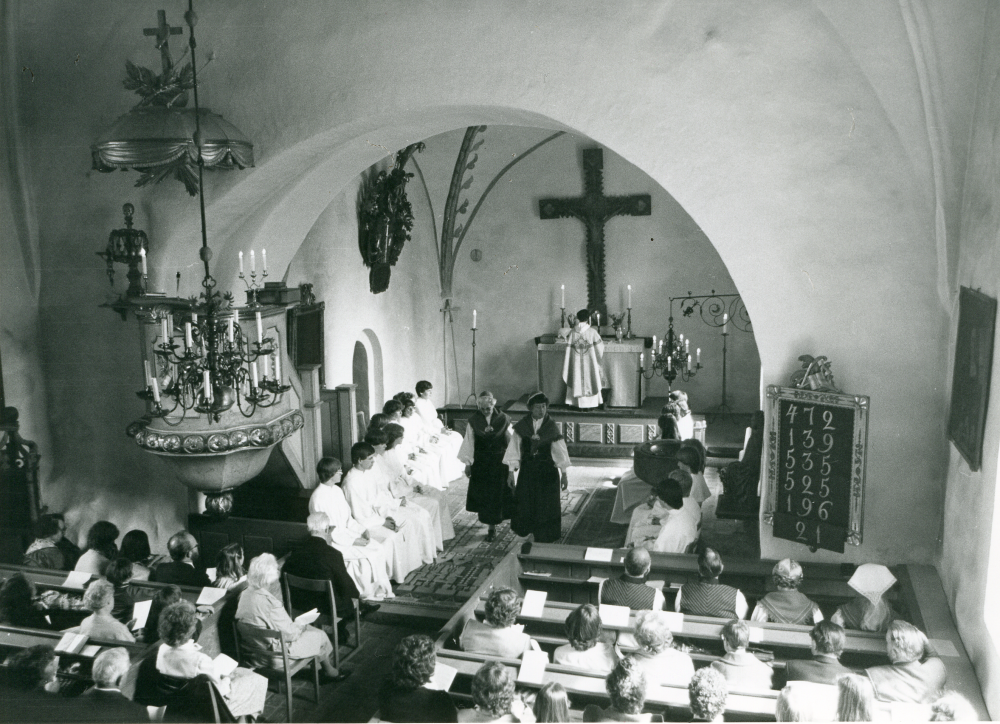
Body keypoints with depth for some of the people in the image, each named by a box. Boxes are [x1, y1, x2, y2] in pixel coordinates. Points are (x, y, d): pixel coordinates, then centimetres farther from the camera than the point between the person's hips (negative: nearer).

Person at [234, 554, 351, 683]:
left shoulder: (245, 594, -5)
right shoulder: (269, 602, -33)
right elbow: (289, 633, -22)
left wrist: (294, 622, 8)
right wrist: (302, 625, -1)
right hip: (275, 656, -9)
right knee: (320, 636, 10)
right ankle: (330, 672, 35)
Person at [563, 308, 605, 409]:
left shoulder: (573, 333, -4)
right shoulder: (592, 332, -11)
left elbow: (569, 349, -3)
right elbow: (600, 346, -6)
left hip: (577, 362, 2)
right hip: (590, 362, -2)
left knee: (579, 383, 10)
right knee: (590, 382, 9)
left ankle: (581, 404, 11)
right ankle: (590, 404, 11)